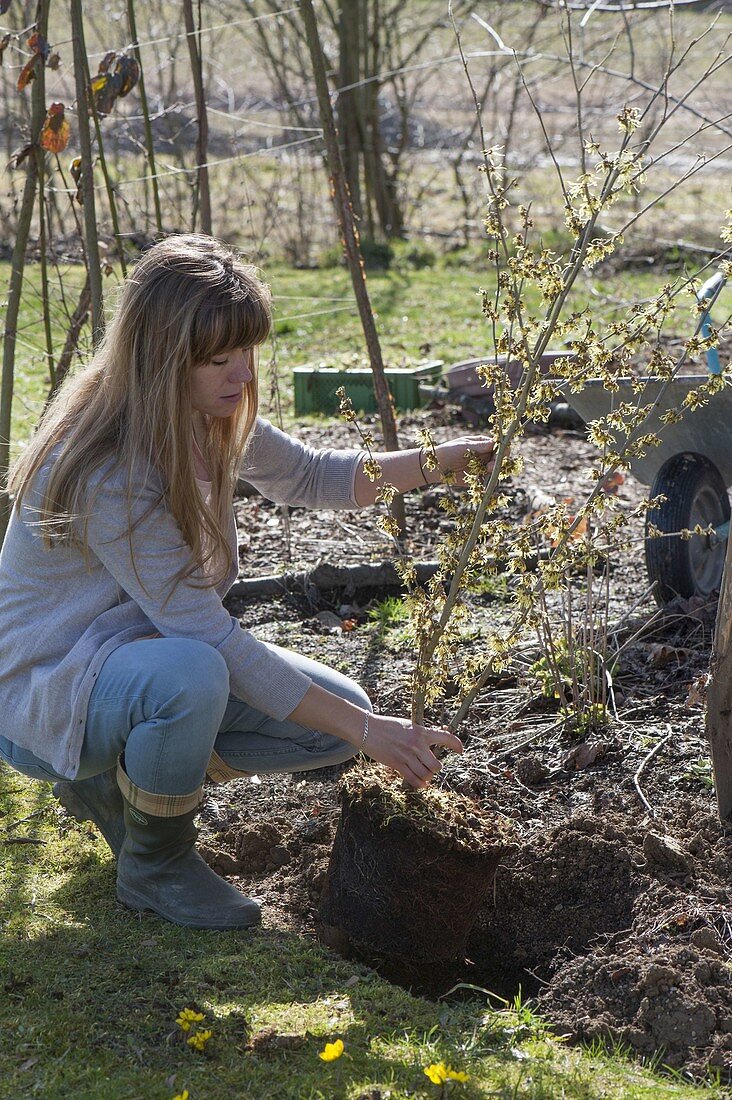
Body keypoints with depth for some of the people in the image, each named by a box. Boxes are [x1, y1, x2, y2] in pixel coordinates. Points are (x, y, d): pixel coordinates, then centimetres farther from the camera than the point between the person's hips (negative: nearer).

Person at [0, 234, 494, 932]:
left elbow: (304, 477, 14)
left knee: (338, 714, -4)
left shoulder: (213, 419, -5)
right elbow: (213, 639, -30)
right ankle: (154, 866, -11)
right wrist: (364, 729, -28)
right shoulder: (109, 474, -31)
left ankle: (115, 781, 10)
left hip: (147, 652, 8)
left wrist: (434, 465, -3)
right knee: (188, 672, -39)